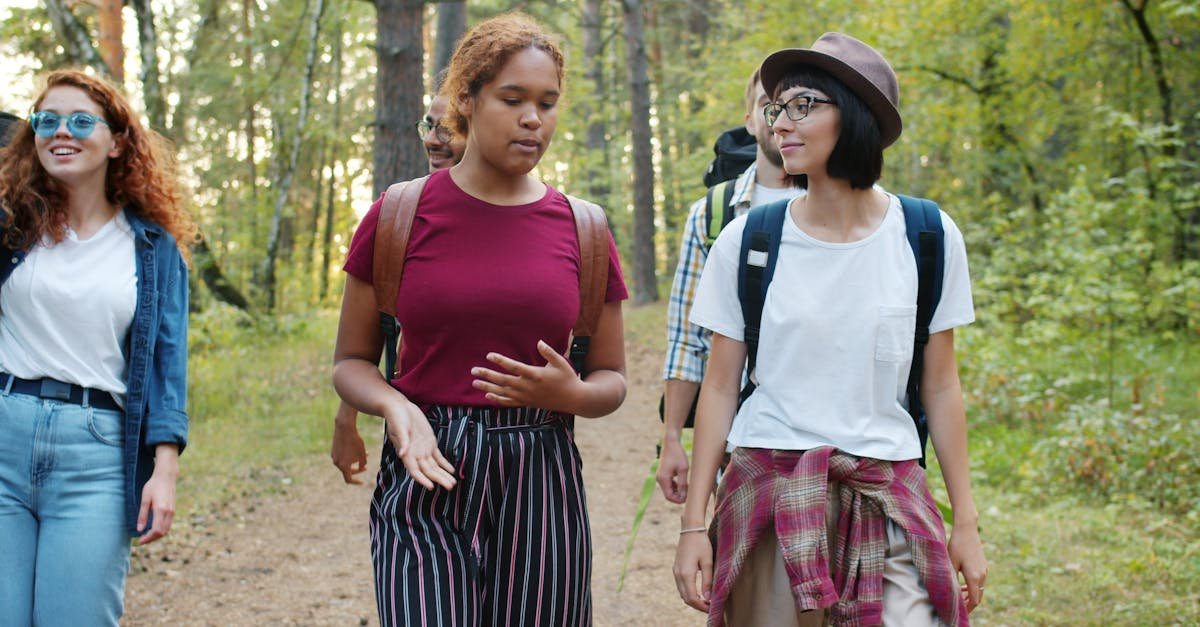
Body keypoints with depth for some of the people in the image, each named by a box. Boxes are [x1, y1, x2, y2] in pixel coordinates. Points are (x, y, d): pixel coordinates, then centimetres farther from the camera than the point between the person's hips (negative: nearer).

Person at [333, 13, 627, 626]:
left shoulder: (581, 231, 5)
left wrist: (569, 394, -9)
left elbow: (611, 378, 13)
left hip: (540, 484, 2)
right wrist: (395, 407, -14)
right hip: (427, 480, -2)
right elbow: (350, 361, 7)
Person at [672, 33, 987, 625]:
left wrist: (966, 522, 6)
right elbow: (720, 387, 2)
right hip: (768, 493, 0)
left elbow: (941, 388, 6)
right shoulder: (747, 240, -1)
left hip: (887, 501, 0)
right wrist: (694, 525, 0)